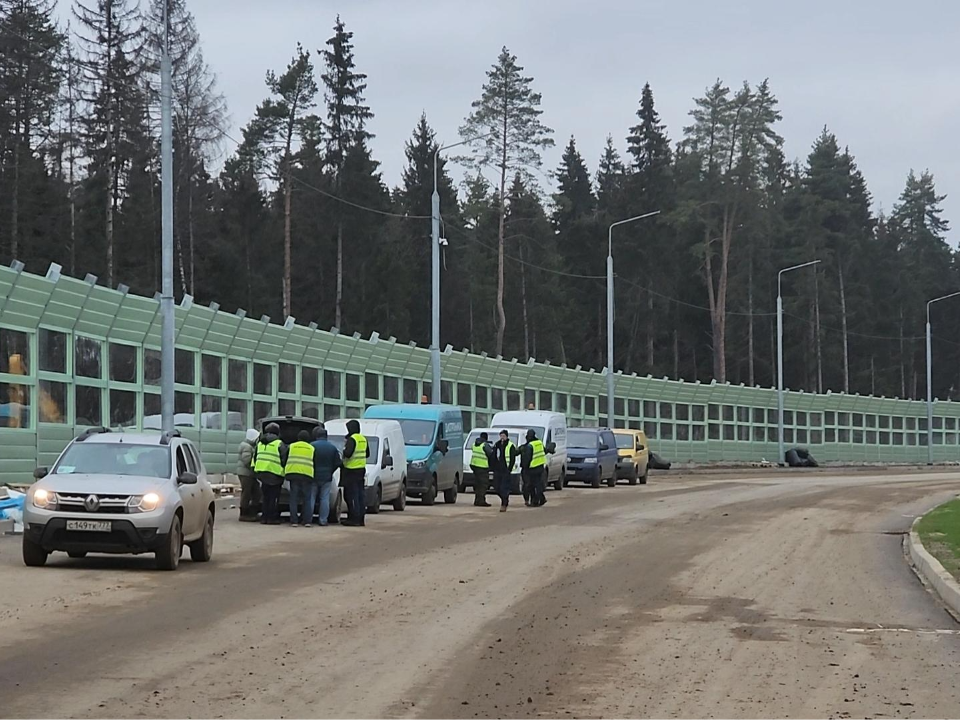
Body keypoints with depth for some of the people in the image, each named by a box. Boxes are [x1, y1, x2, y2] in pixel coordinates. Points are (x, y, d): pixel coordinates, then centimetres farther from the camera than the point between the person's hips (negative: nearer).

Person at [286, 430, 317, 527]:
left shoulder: (291, 446, 14)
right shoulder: (312, 448, 14)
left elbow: (285, 460, 17)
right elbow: (315, 463, 16)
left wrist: (287, 472, 30)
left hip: (293, 473, 0)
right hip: (307, 474, 0)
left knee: (294, 498, 3)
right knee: (307, 499, 6)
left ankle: (293, 521, -1)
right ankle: (307, 521, 1)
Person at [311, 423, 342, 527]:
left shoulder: (313, 446, -10)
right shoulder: (332, 447, 2)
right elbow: (337, 463, 5)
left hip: (314, 477, -3)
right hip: (327, 478, 3)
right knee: (325, 499, 5)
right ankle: (323, 520, 4)